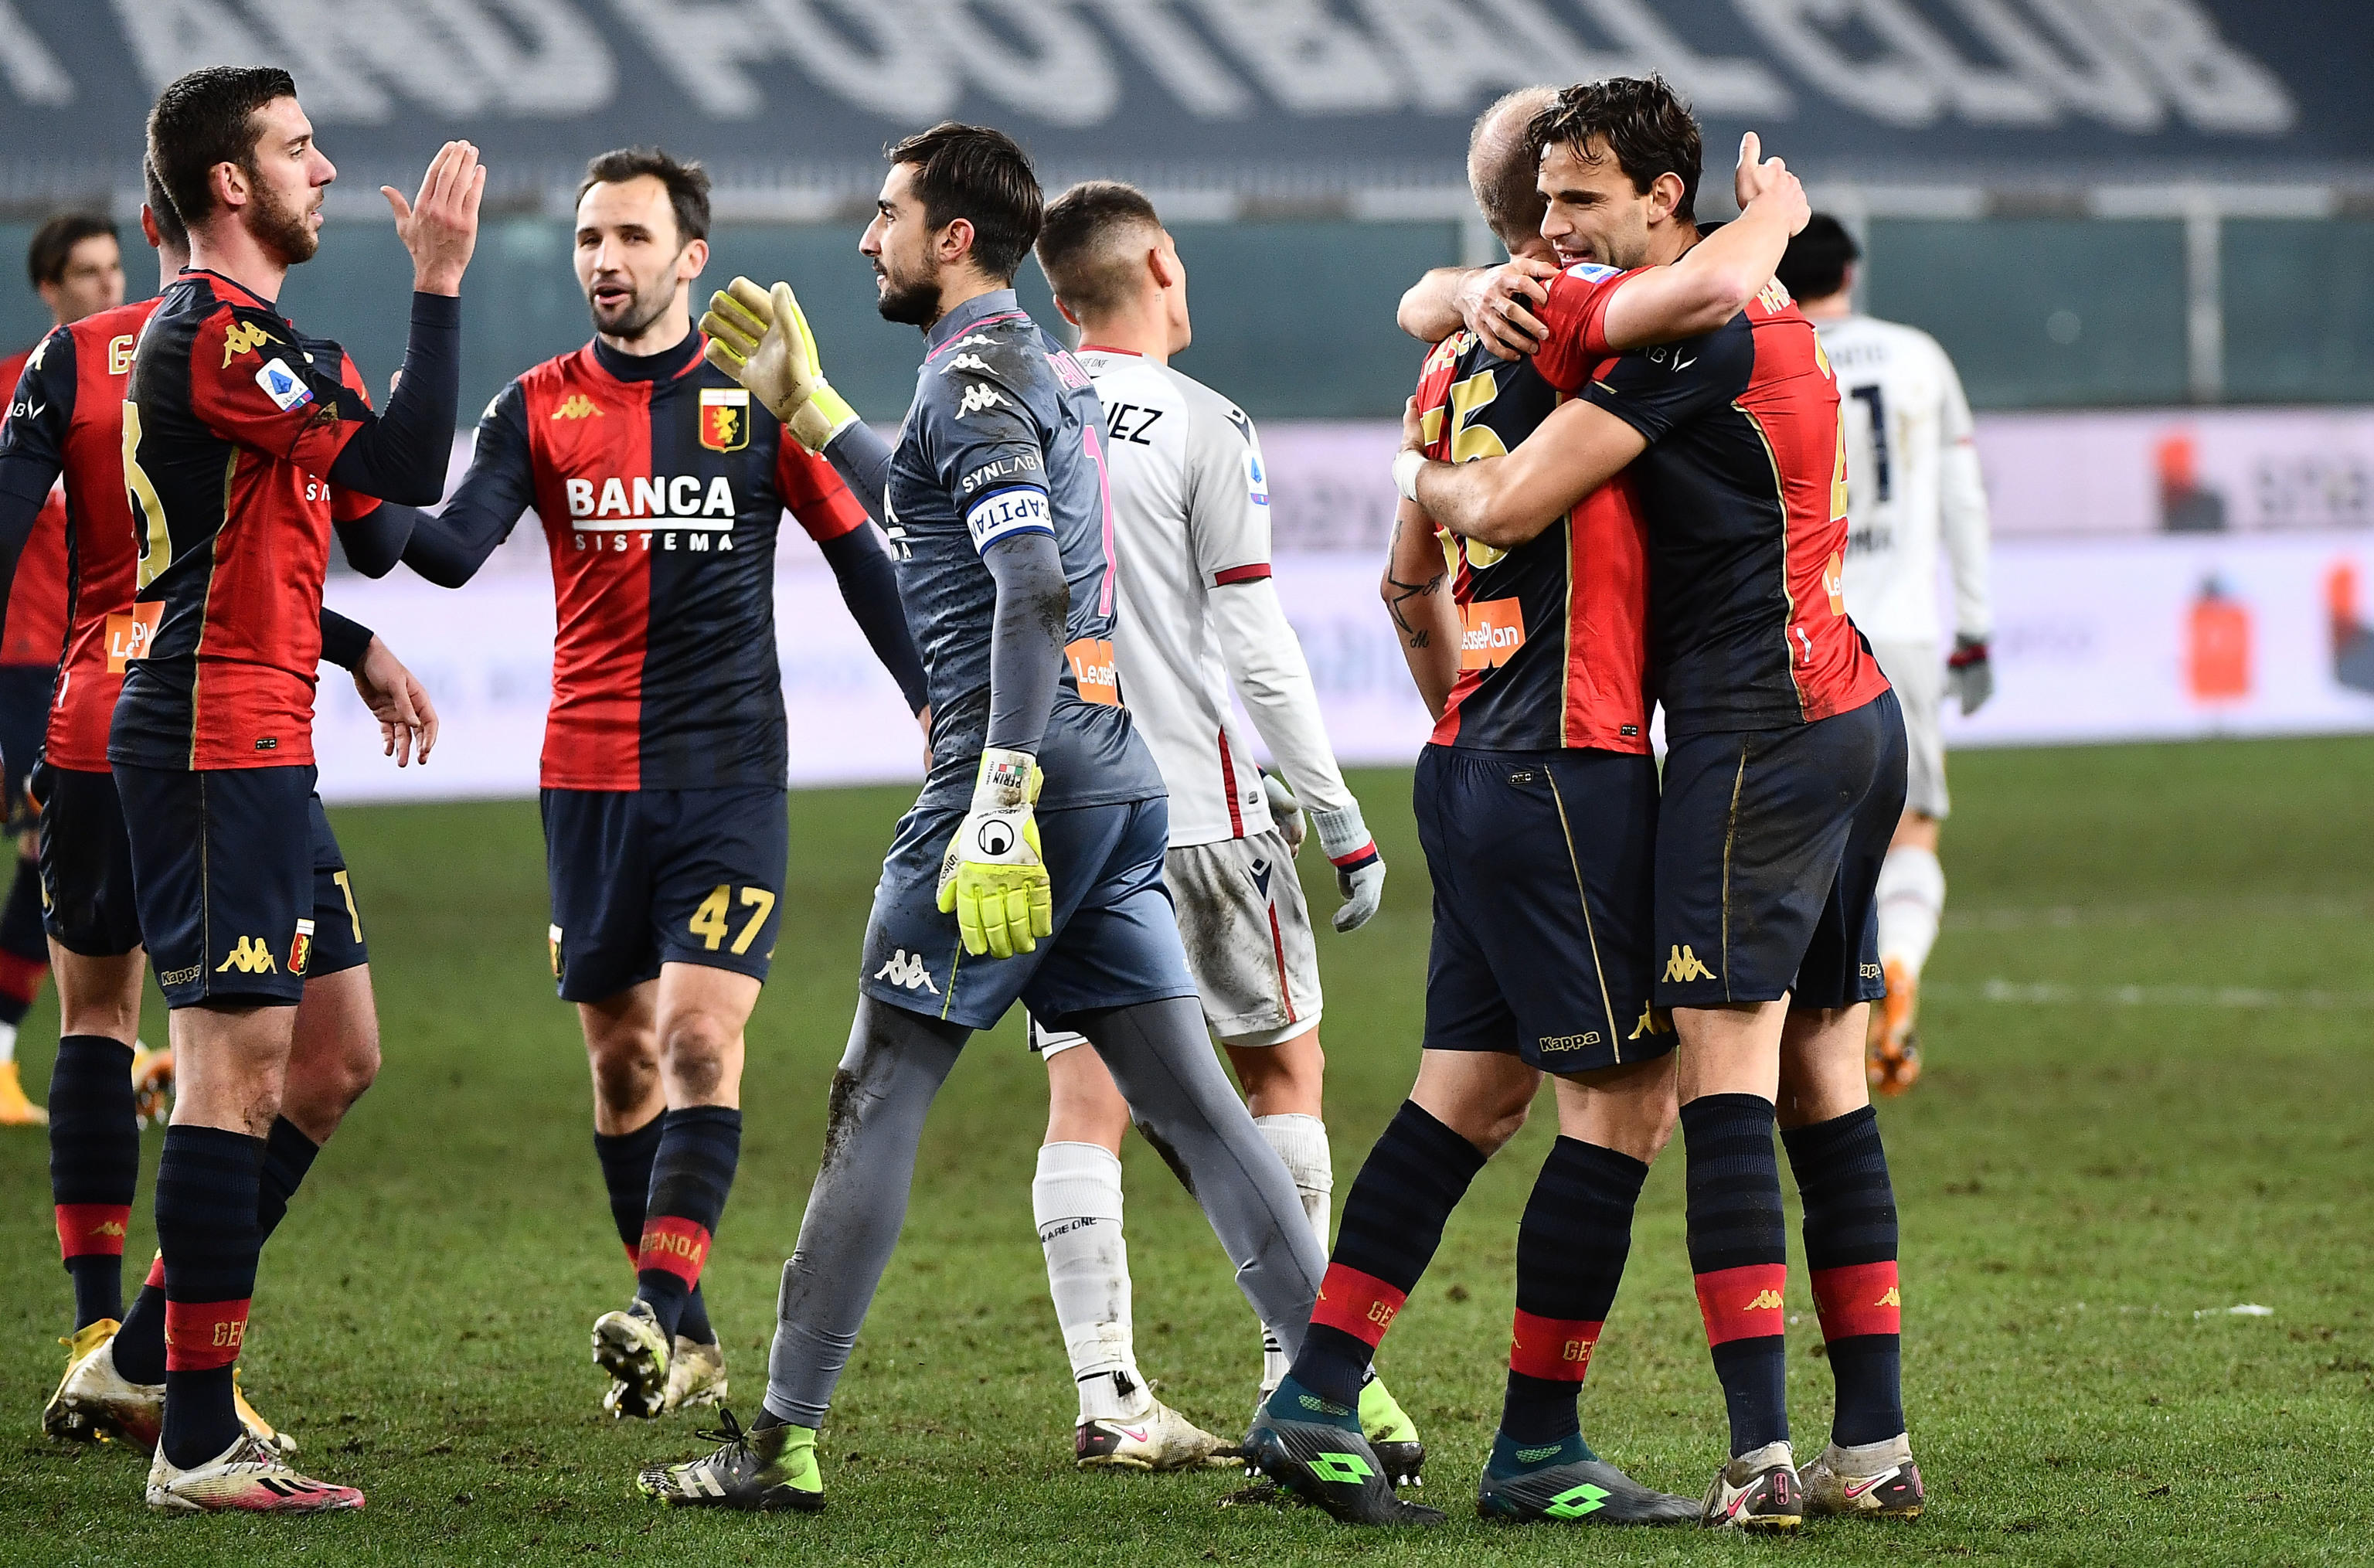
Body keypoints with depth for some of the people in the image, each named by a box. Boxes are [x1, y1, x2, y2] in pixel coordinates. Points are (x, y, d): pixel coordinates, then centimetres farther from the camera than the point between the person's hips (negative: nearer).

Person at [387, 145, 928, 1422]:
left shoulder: (758, 397, 1)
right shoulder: (539, 407, 5)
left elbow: (856, 552, 8)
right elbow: (454, 551, -6)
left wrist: (937, 706, 4)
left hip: (729, 767, -3)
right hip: (590, 775, 3)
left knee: (699, 1033, -16)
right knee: (621, 1057, 5)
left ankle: (660, 1314, -24)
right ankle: (687, 1347, 14)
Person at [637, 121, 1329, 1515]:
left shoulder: (975, 378, -10)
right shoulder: (1047, 370, 19)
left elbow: (1033, 591, -22)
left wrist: (999, 807, -27)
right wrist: (807, 406, 37)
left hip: (1024, 775, -9)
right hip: (1117, 782, 9)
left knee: (877, 1098, -3)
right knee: (1191, 1101, 5)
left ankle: (784, 1440, -3)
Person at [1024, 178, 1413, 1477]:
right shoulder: (1199, 427, -7)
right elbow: (1254, 641, -8)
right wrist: (1337, 813, -3)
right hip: (1192, 805, -4)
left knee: (1085, 1100, 2)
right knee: (1284, 1066, 9)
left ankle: (1107, 1394, -3)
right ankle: (1305, 1368, 7)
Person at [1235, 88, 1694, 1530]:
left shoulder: (1454, 364, 15)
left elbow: (1410, 579, 24)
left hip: (1475, 766, 9)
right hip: (1575, 773, -9)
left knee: (1470, 1090, 12)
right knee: (1626, 1101, -3)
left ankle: (1315, 1404, 9)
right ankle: (1538, 1451, 1)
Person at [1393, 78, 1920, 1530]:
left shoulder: (1698, 332, -13)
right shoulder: (1745, 309, 17)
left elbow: (1502, 508, -13)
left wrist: (1430, 475, 9)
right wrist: (1463, 301, 2)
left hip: (1760, 721, -10)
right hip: (1851, 714, 10)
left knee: (1727, 1073, -12)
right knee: (1826, 1082, 9)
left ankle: (1763, 1451, -18)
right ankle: (1877, 1442, 9)